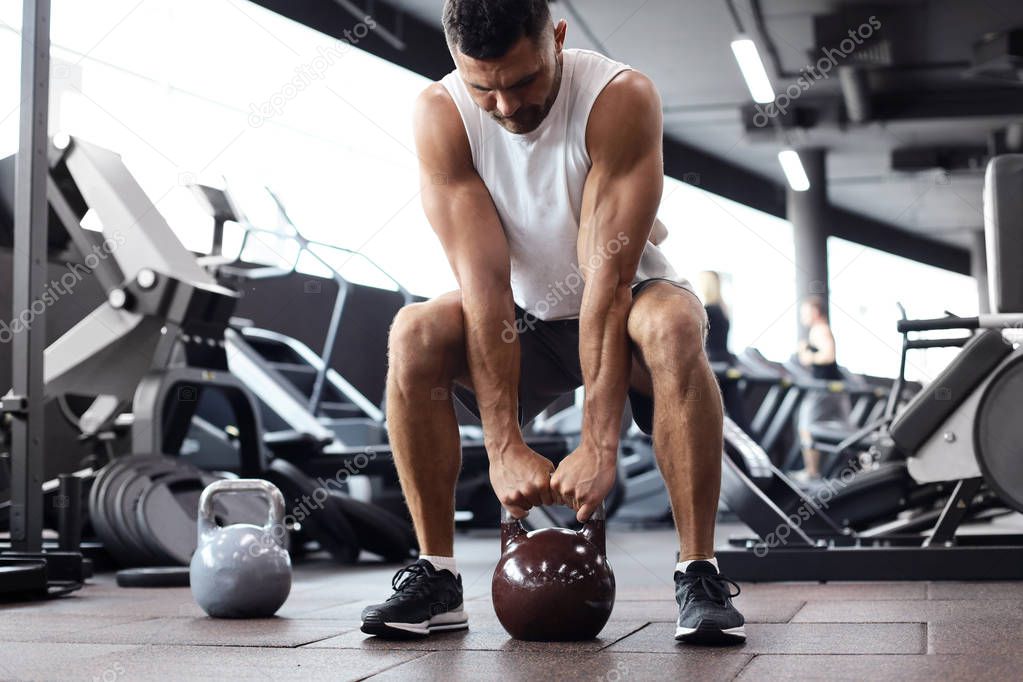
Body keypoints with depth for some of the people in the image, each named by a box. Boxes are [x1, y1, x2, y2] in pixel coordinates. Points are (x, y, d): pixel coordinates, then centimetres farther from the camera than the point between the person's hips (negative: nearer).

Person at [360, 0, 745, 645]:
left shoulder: (622, 98, -27)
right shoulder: (441, 114, -21)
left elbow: (608, 278, -32)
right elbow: (484, 283, -26)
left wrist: (598, 447, -35)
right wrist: (505, 447, -31)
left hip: (622, 307, -2)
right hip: (524, 319, 2)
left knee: (674, 326, -35)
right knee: (414, 336, -26)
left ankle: (700, 574, -24)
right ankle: (436, 575, -13)